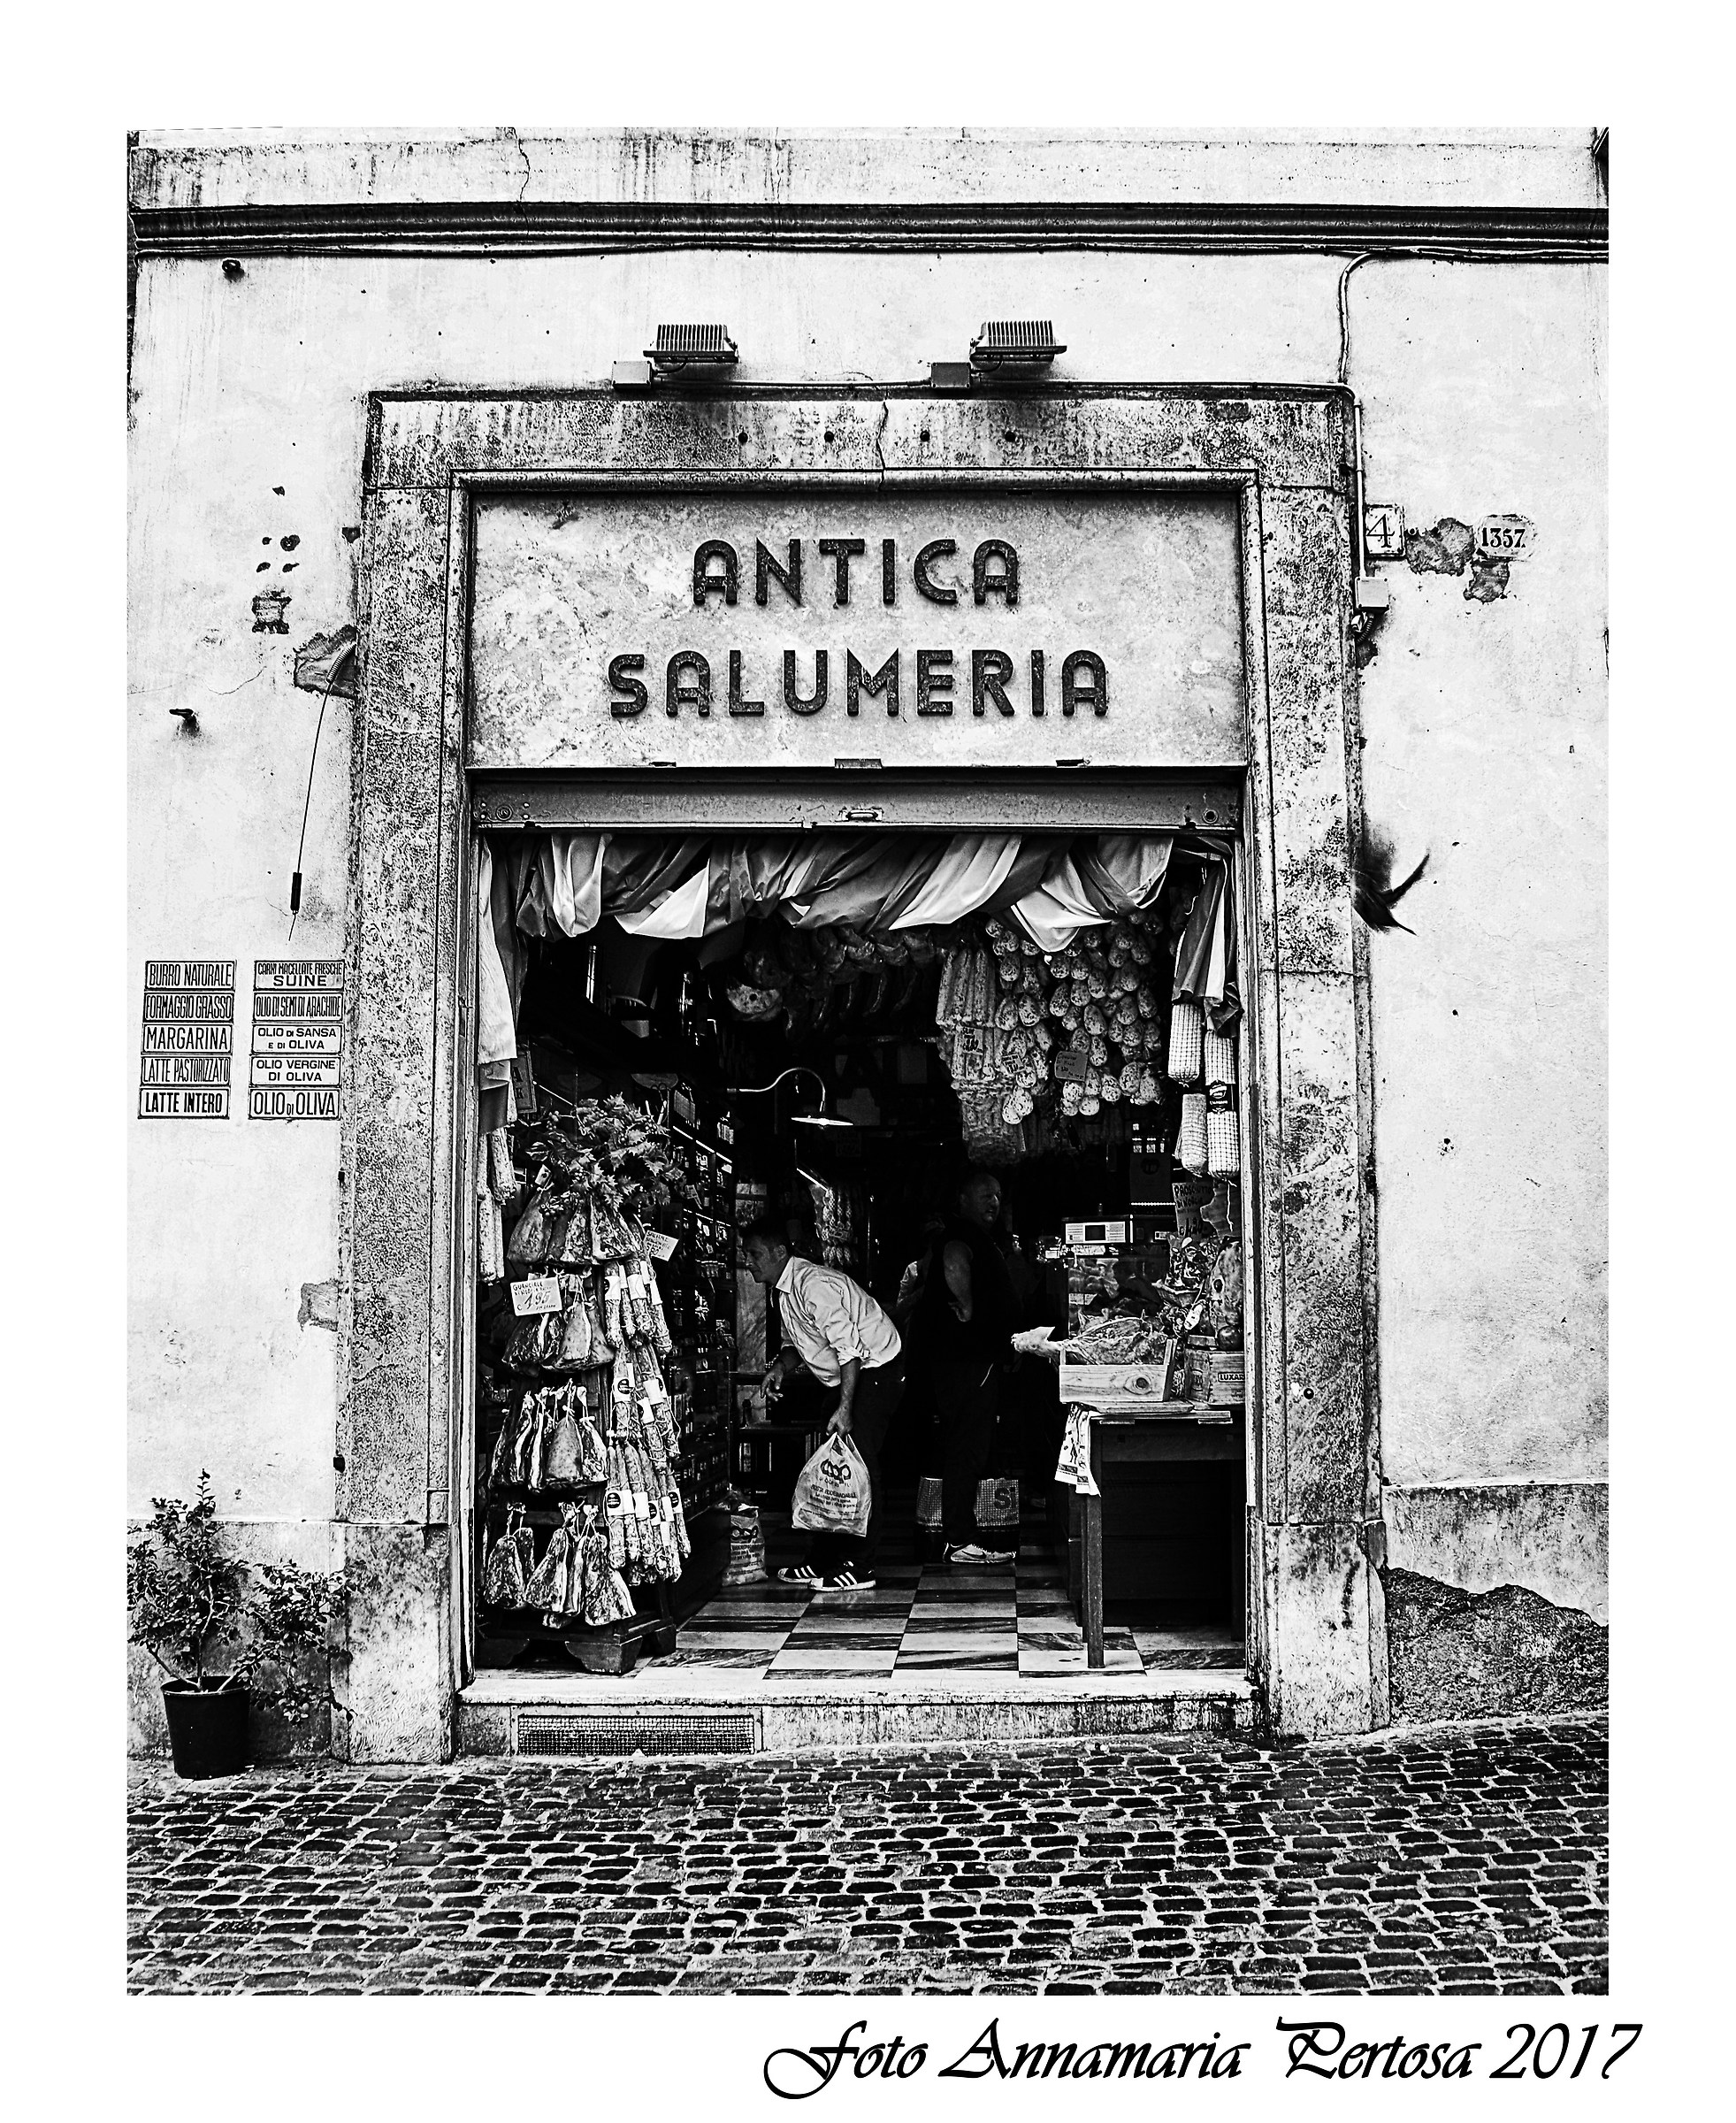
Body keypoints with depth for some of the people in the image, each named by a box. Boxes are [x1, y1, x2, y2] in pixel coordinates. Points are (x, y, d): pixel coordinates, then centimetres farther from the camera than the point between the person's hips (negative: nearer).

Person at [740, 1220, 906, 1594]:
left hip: (875, 1371, -10)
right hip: (843, 1379, 10)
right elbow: (797, 1342, 17)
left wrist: (845, 1408, -34)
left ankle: (859, 1567, -8)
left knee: (857, 1462, -12)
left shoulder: (814, 1284, -26)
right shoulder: (784, 1289, 6)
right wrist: (781, 1366, -6)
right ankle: (821, 1561, 15)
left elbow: (850, 1349, -30)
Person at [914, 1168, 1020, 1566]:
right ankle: (960, 1541, -6)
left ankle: (960, 1534, 19)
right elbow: (954, 1264, -36)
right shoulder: (962, 1235, -12)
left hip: (980, 1358, 11)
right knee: (968, 1448, -9)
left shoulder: (980, 1240, 23)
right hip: (968, 1361, -11)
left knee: (966, 1449, 13)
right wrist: (968, 1313, -26)